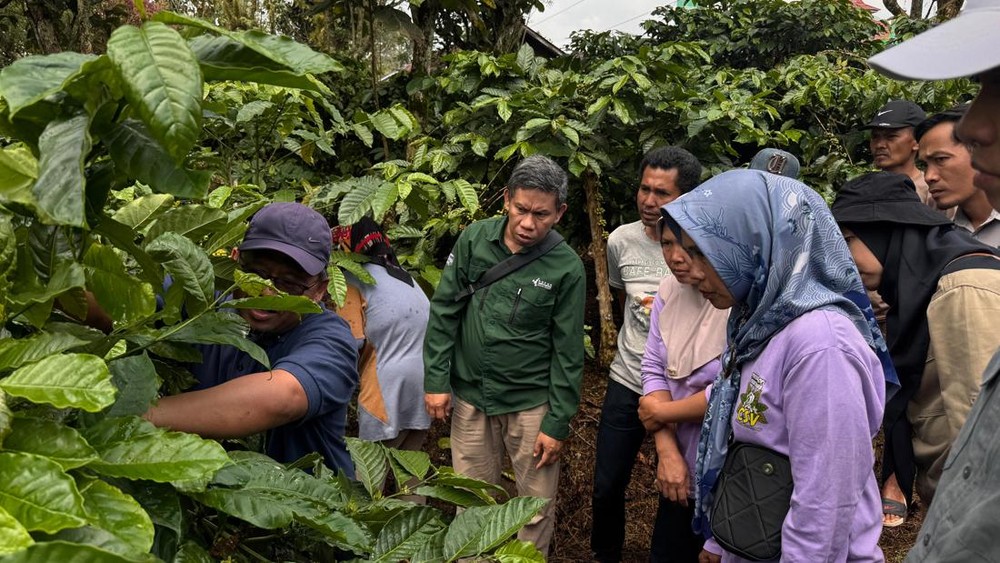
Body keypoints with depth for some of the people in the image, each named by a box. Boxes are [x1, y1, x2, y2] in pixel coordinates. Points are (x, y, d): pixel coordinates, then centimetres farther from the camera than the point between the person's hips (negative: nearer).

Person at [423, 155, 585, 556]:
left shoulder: (566, 267, -11)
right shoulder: (474, 239, -5)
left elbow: (567, 352, -7)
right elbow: (444, 312, 0)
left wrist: (557, 422, -7)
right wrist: (436, 379, -3)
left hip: (531, 403, -2)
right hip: (470, 396, 2)